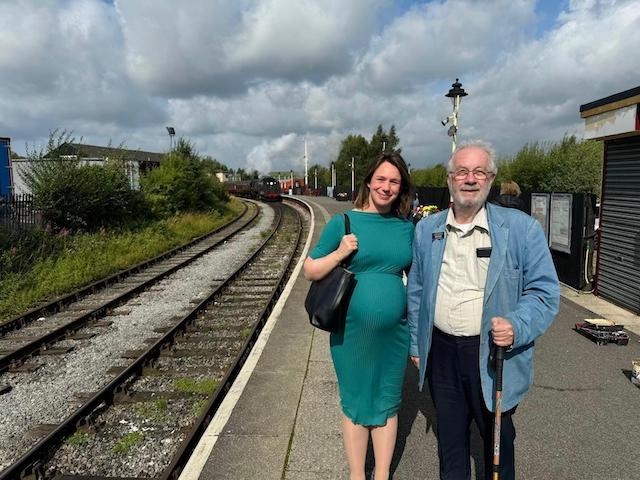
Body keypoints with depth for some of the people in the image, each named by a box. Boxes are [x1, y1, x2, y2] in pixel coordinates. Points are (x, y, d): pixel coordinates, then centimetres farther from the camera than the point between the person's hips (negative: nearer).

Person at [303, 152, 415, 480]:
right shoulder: (342, 222, -6)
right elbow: (310, 271, -2)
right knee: (355, 403, 13)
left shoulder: (406, 227, 3)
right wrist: (339, 253, -18)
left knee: (387, 403, 16)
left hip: (394, 331, 3)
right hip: (352, 331, -2)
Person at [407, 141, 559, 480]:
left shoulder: (522, 228, -9)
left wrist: (517, 326, -24)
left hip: (494, 355, -2)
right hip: (441, 351, 3)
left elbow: (545, 291, -7)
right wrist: (416, 344, 10)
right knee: (449, 436, 21)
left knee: (498, 439, 19)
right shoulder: (427, 229, 2)